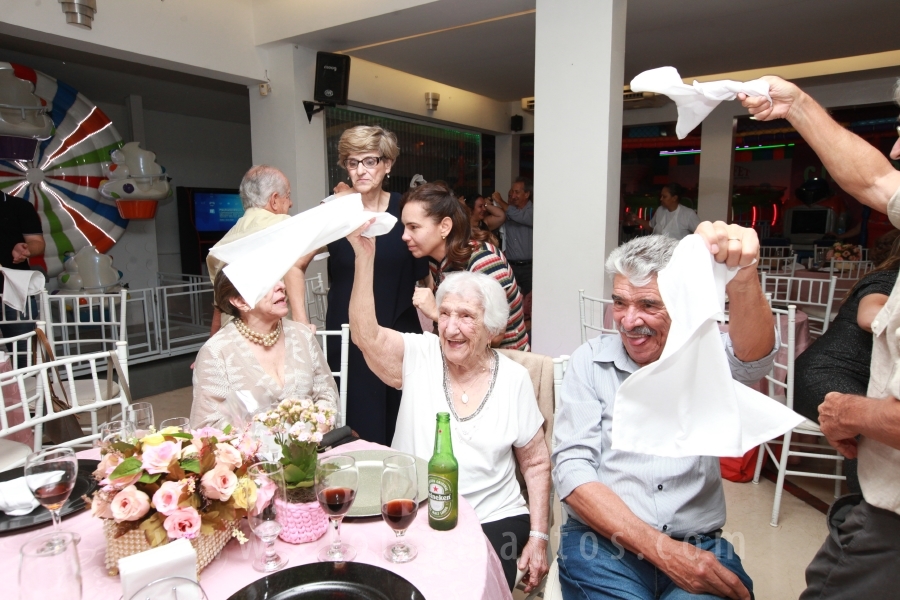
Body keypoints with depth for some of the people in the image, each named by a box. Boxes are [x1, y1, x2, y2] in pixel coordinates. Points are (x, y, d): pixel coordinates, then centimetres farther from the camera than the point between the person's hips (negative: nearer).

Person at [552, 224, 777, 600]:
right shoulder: (591, 361, 1)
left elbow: (753, 358, -22)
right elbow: (572, 471, -7)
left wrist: (742, 276, -42)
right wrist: (660, 549, -15)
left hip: (697, 543, 1)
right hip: (603, 539, 0)